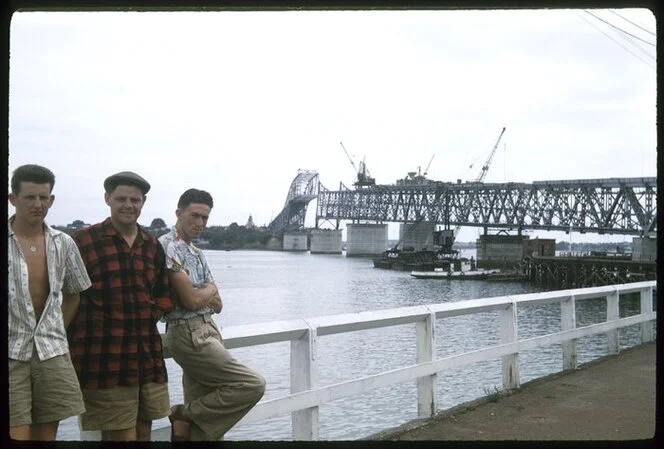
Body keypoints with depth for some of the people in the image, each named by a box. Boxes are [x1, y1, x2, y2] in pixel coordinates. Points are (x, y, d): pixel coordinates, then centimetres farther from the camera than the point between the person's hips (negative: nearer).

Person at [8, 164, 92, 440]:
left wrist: (57, 330, 10)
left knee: (46, 434, 9)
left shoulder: (63, 244, 7)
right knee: (17, 433, -6)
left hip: (52, 352, 4)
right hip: (12, 352, -4)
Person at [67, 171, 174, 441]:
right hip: (104, 358, -5)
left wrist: (153, 313, 3)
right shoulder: (84, 240, -3)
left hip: (148, 354, 6)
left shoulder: (152, 245, 14)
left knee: (143, 431, 14)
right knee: (121, 434, -2)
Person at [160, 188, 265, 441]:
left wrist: (200, 294, -7)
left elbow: (217, 305, 13)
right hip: (188, 334, -9)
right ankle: (184, 416, -1)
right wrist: (210, 289, 2)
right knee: (252, 385, -11)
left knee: (203, 412, 9)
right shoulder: (168, 247, -12)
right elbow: (191, 300, -18)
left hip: (206, 332, 9)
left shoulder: (197, 254, 17)